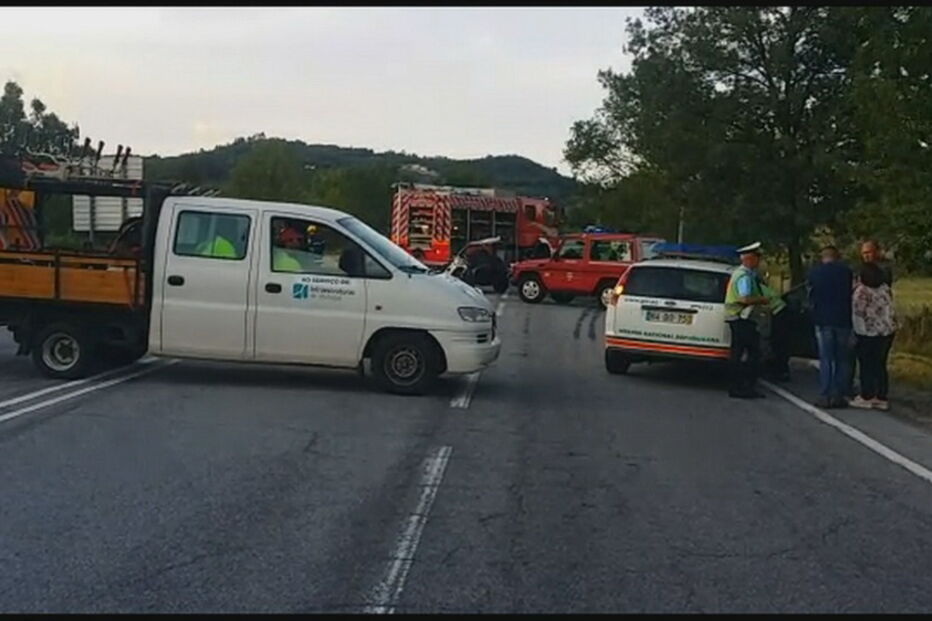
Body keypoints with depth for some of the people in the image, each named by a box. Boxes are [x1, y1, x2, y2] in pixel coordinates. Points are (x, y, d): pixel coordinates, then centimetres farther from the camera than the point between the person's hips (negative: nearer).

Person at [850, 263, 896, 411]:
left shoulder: (861, 291, -15)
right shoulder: (885, 288, 6)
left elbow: (858, 314, -15)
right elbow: (889, 310, 11)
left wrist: (858, 331, -7)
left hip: (870, 334, -7)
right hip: (888, 331, 7)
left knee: (867, 366, 4)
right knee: (881, 366, 13)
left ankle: (867, 397, 11)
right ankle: (881, 398, 17)